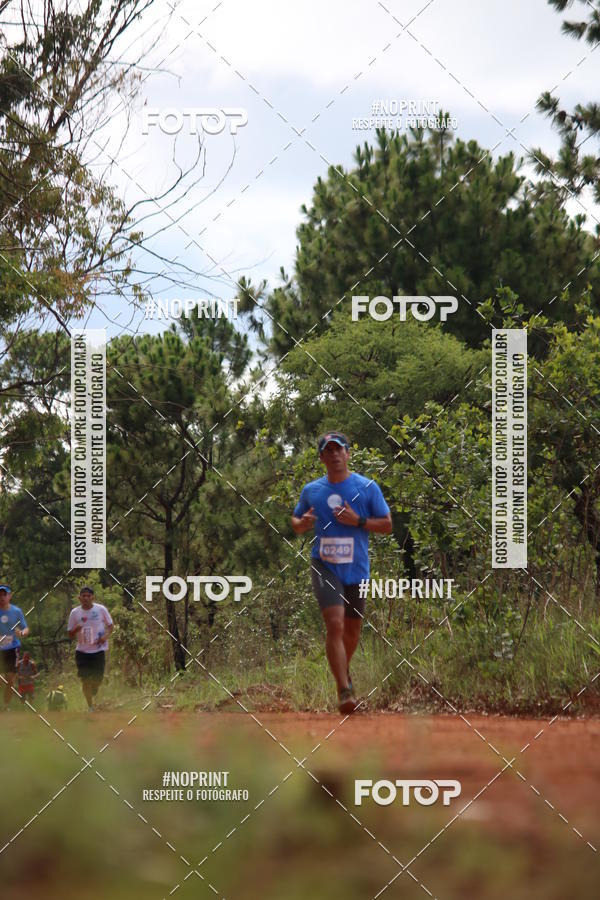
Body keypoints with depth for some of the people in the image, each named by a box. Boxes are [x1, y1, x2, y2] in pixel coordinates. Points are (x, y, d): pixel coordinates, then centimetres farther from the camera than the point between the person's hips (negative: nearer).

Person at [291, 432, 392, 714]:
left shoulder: (367, 487, -1)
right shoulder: (311, 490, 5)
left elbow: (387, 525, 2)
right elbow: (296, 522, 17)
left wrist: (358, 521, -15)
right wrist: (301, 523, -7)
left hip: (356, 568, 1)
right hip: (324, 566, -1)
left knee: (352, 628, 13)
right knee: (334, 624, -18)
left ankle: (344, 670, 44)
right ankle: (344, 690, -19)